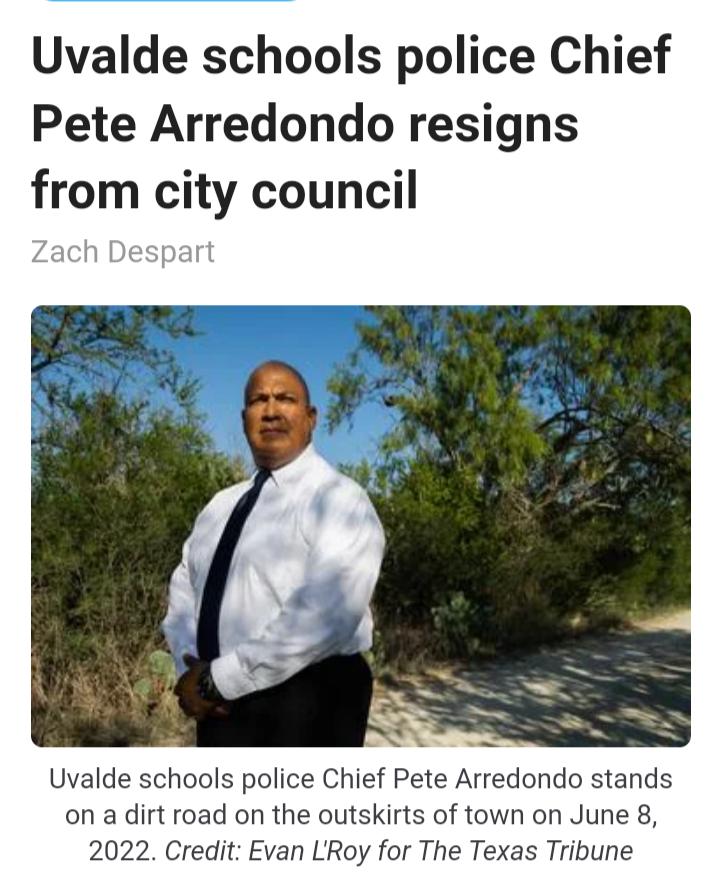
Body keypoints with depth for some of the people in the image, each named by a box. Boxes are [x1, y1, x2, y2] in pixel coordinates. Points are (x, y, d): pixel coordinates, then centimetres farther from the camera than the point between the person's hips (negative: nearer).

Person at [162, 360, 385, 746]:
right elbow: (182, 594, 8)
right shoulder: (222, 505, 10)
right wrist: (193, 673, -10)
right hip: (222, 706, 6)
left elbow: (324, 618, -23)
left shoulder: (339, 499, -13)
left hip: (305, 707, -6)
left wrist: (218, 680, -19)